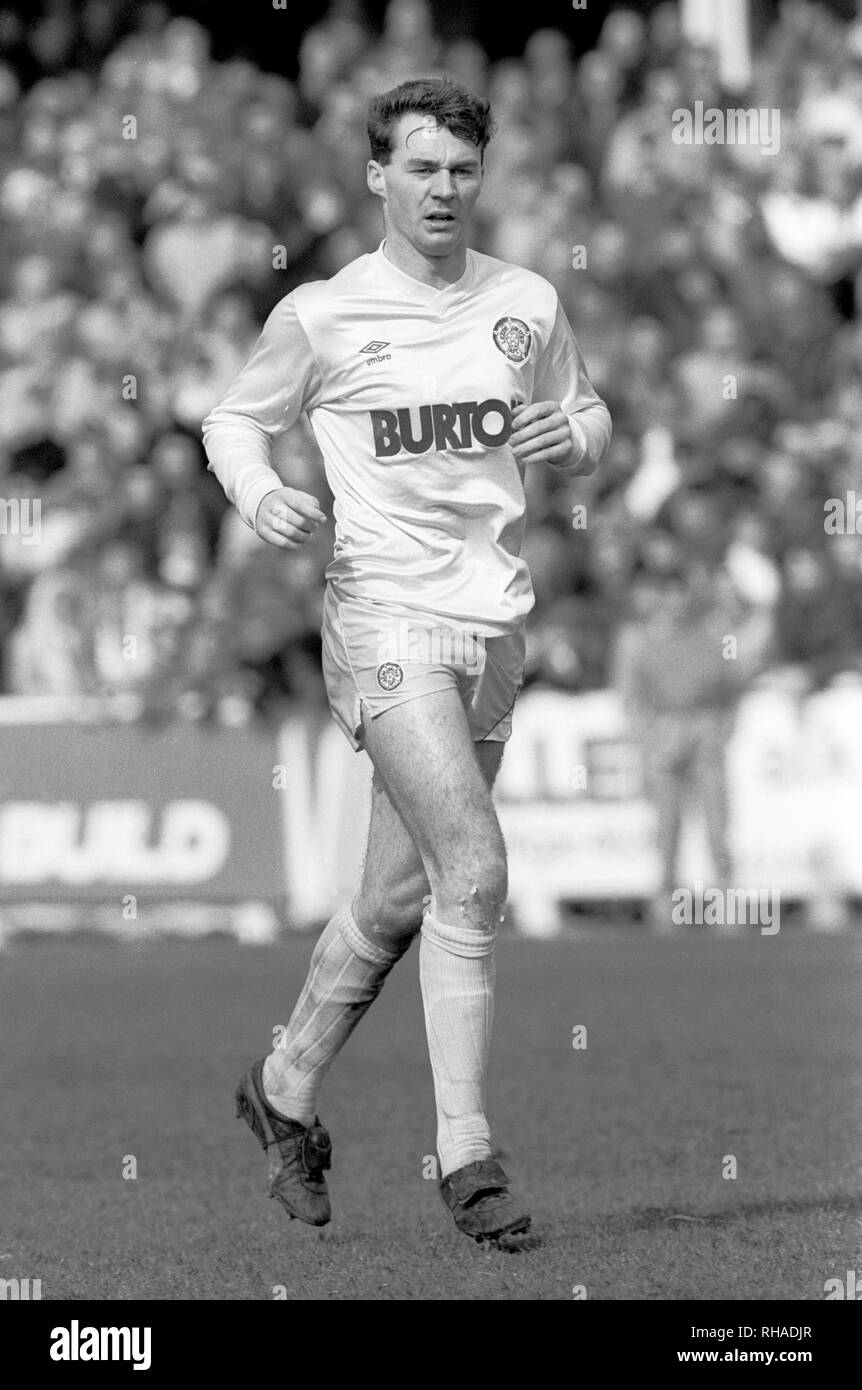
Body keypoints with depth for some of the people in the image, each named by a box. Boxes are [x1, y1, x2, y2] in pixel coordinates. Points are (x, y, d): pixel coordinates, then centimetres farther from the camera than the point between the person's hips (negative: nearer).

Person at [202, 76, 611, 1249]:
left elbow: (590, 420, 20)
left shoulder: (528, 305, 8)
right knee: (472, 872, -19)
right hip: (386, 615, -5)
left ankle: (285, 1091, 33)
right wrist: (257, 493, -11)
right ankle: (466, 1153, -13)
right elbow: (233, 420, 10)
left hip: (494, 623, 5)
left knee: (399, 899, 12)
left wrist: (576, 436, -4)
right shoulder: (322, 317, -2)